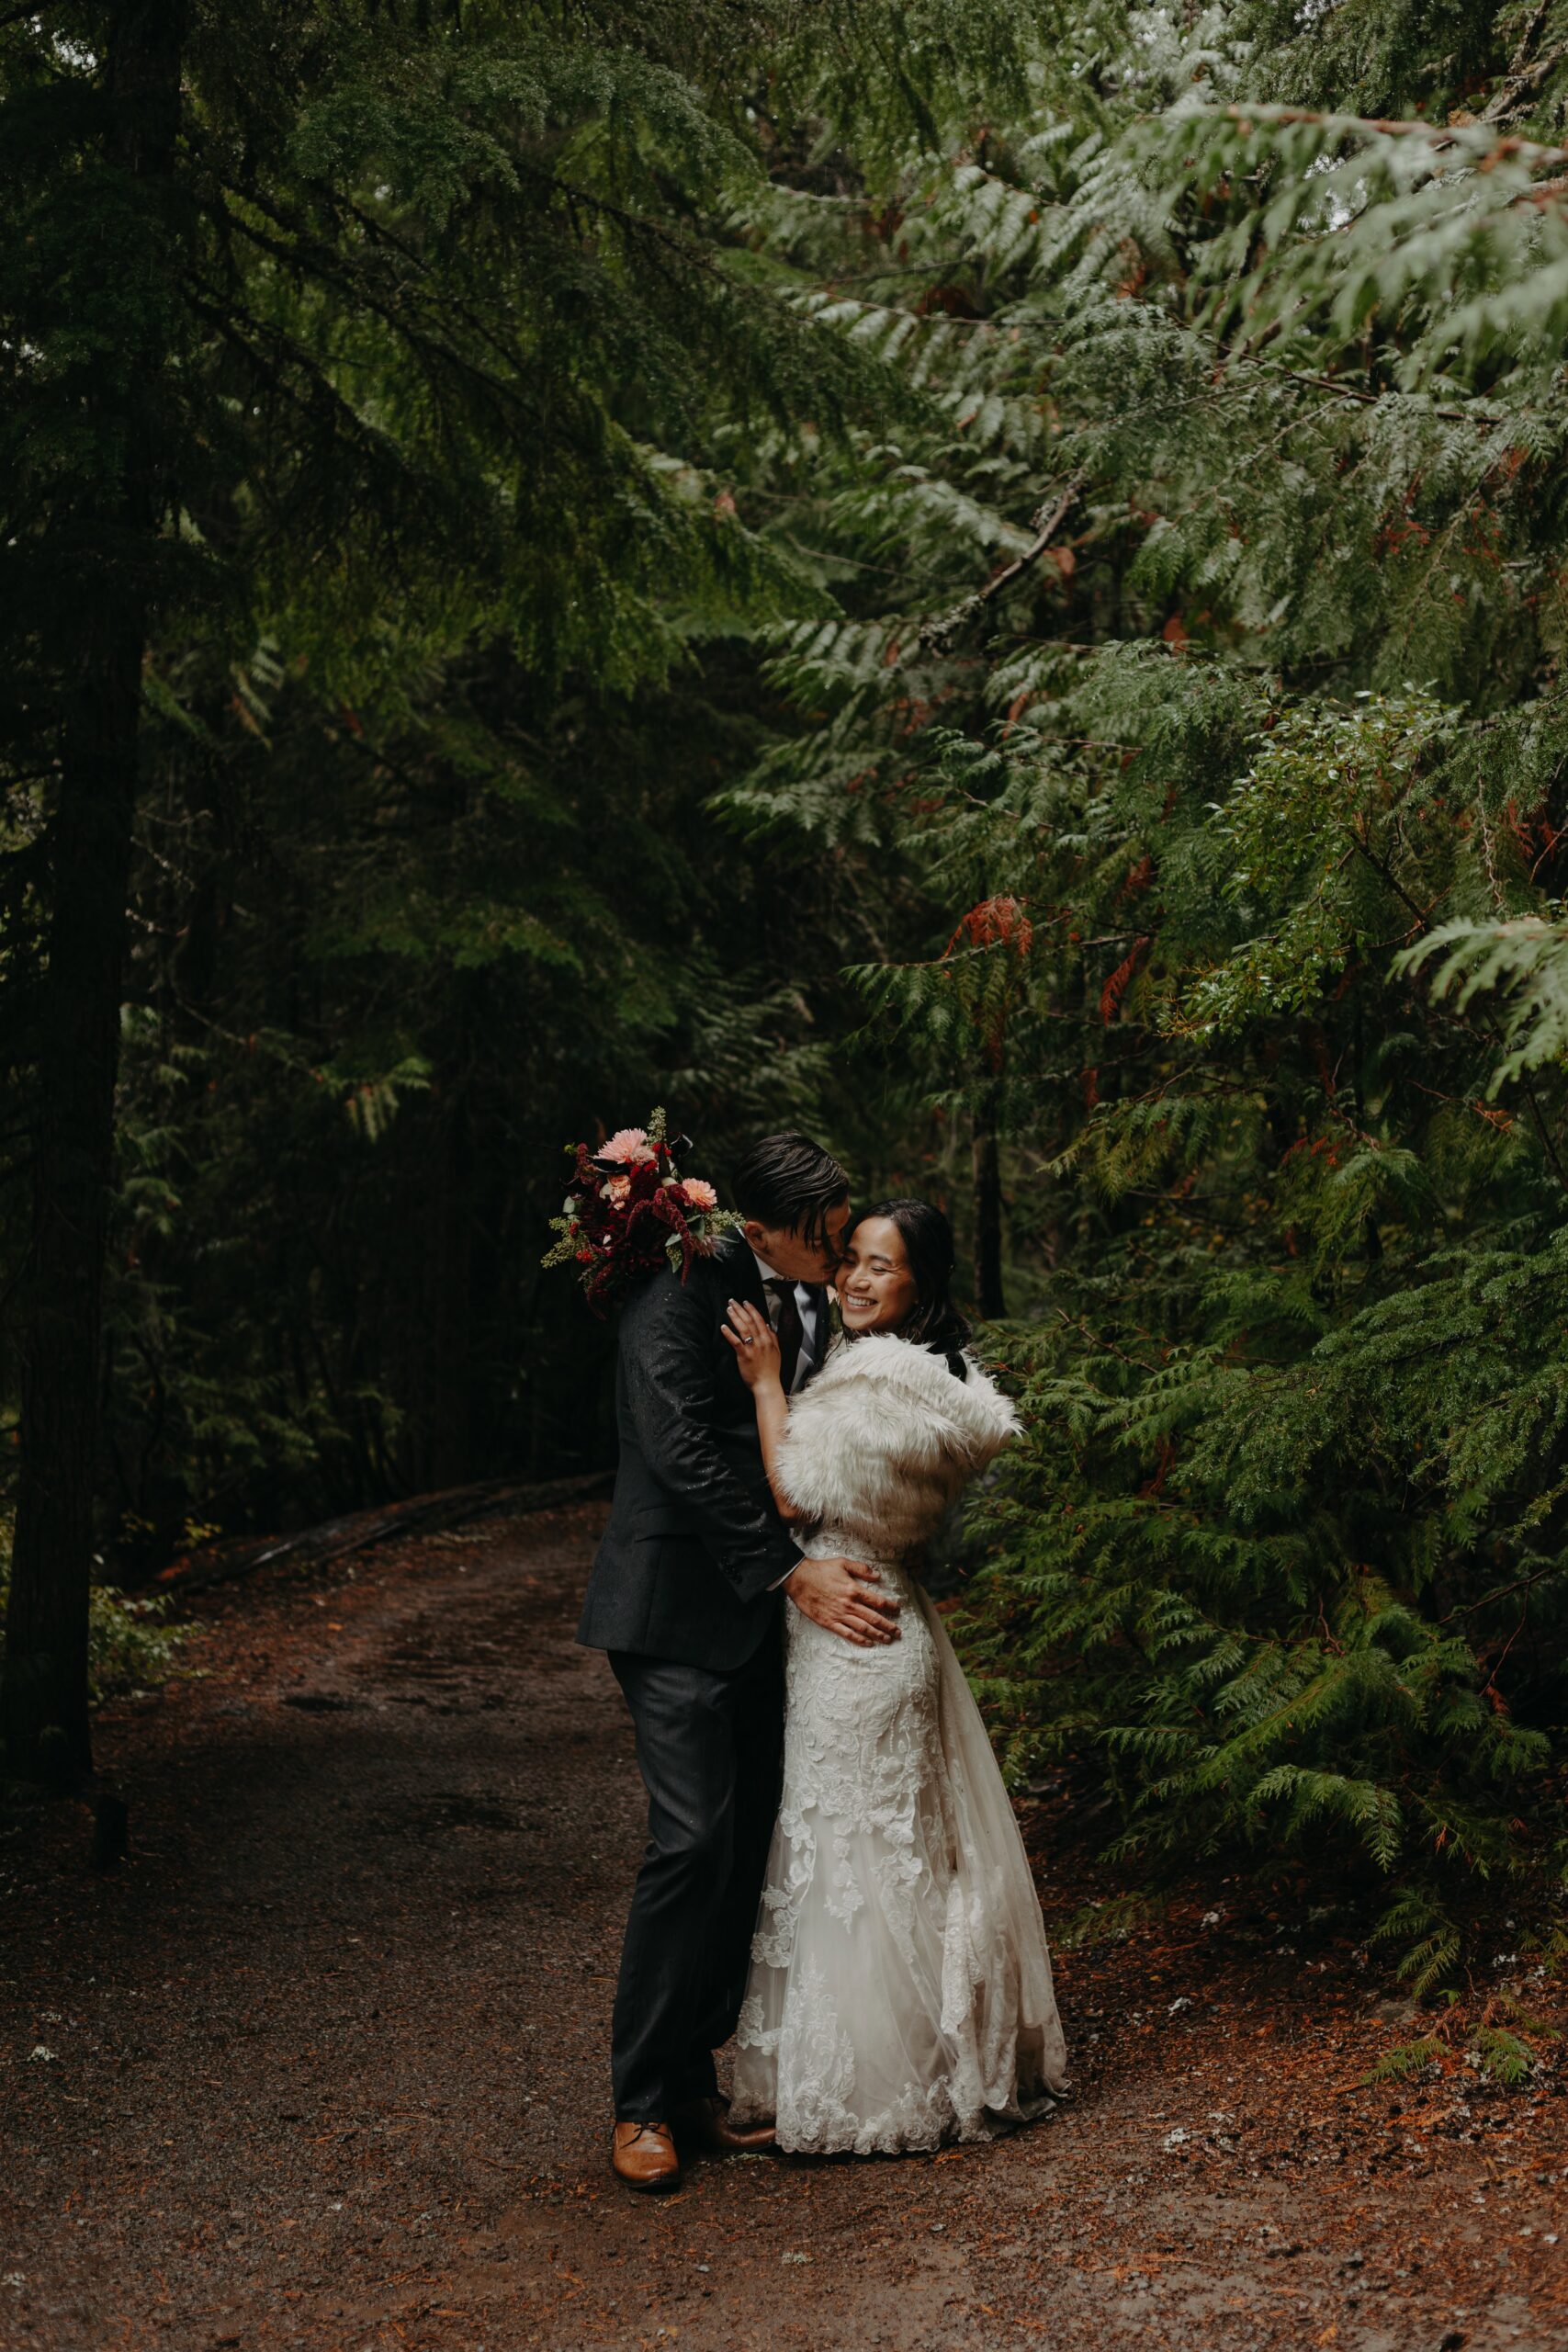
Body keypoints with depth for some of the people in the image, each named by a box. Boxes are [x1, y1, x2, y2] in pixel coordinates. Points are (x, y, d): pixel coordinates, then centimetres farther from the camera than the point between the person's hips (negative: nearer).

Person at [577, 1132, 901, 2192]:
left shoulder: (814, 1306, 10)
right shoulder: (681, 1301, -12)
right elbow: (687, 1457, -19)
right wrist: (794, 1572, -20)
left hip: (769, 1615, 7)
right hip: (683, 1607, -7)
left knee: (750, 1847, 6)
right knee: (695, 1839, -11)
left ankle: (697, 2079, 16)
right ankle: (642, 2102, 2)